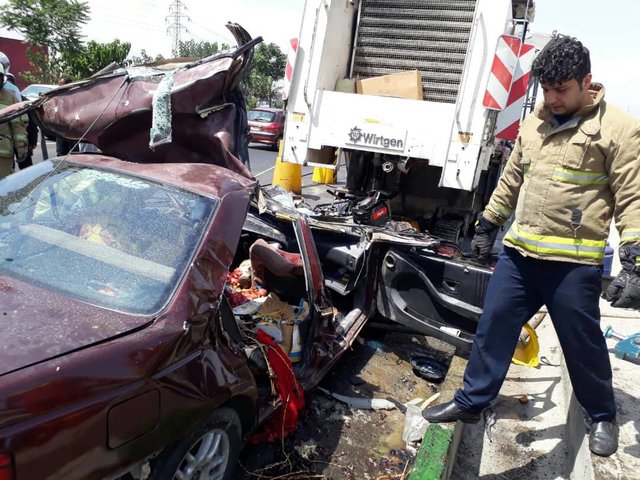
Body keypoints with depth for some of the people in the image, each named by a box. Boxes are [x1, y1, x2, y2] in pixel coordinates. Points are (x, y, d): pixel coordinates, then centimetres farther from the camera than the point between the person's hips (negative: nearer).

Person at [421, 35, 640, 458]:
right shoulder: (534, 122, 11)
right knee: (493, 326, 10)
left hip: (575, 262, -5)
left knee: (582, 343, 9)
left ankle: (603, 416, 36)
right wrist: (488, 226, 22)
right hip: (518, 253, 5)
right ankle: (470, 402, 26)